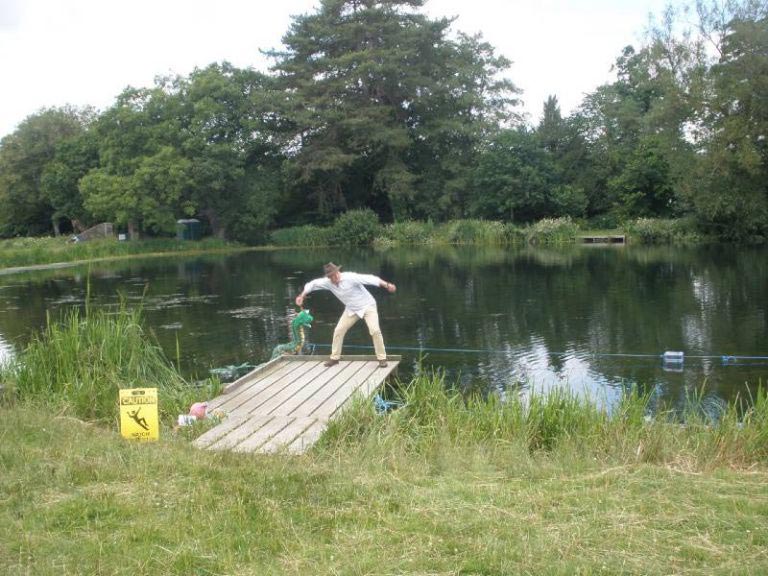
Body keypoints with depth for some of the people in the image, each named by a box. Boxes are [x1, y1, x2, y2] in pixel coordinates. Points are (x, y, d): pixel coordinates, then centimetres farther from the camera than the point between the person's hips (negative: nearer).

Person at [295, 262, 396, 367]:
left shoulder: (350, 277, -30)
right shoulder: (328, 282, -12)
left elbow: (369, 279, -38)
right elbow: (313, 284, 3)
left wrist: (386, 285, -47)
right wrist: (302, 296, 3)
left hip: (367, 306, -5)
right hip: (351, 309, 6)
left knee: (375, 331, -20)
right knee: (338, 330, 2)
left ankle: (382, 358, -6)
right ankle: (335, 357, 18)